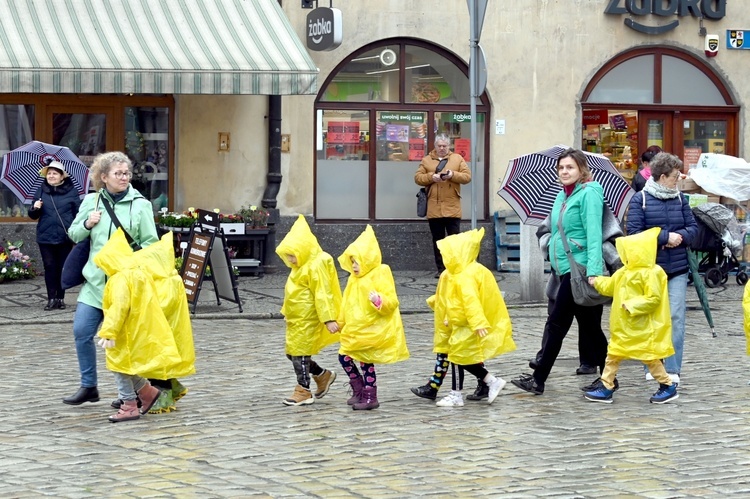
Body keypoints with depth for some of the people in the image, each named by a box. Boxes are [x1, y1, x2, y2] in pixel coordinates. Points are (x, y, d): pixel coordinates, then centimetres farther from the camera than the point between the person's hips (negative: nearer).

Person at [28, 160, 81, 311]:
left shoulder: (71, 191, 0)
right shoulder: (41, 191, 7)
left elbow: (78, 213, 0)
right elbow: (33, 216, 11)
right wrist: (35, 209, -12)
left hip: (65, 237, -2)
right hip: (45, 236, 2)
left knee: (62, 268, 5)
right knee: (49, 267, 0)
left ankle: (60, 298, 12)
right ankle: (51, 298, 3)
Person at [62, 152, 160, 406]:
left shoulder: (140, 204, -2)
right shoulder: (91, 201, 7)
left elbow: (151, 243, -3)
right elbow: (74, 235, 15)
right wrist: (86, 225, -5)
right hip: (96, 280, 4)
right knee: (82, 331, 1)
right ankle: (89, 387, 15)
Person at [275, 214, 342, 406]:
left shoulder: (316, 266, -18)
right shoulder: (301, 265, 13)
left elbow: (322, 294, -21)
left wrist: (328, 319, -23)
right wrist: (287, 310, 28)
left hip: (307, 318, -10)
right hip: (295, 317, 10)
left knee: (299, 353, -5)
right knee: (292, 353, 12)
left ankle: (304, 391, 5)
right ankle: (323, 376, 26)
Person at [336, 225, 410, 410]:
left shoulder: (380, 275, -13)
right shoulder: (354, 279, 11)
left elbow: (392, 302, -17)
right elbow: (347, 302, 21)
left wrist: (379, 300, -37)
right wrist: (341, 322, 23)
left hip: (373, 330, -8)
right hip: (354, 329, 8)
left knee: (366, 361, -4)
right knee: (344, 357, 7)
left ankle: (369, 398, 8)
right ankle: (359, 391, 22)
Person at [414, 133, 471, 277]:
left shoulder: (457, 158, 8)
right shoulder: (426, 160, 11)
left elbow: (467, 176, 2)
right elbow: (417, 177, 4)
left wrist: (453, 175, -15)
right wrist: (431, 177, -13)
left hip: (452, 207, -2)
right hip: (434, 208, 2)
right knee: (437, 240, 7)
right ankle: (440, 268, 12)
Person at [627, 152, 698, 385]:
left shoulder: (680, 198, 8)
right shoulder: (640, 199, -5)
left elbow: (693, 227, 8)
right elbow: (635, 232, -12)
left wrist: (680, 236, -13)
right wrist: (666, 237, -15)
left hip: (677, 269, 3)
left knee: (676, 318, -3)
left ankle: (673, 369, 1)